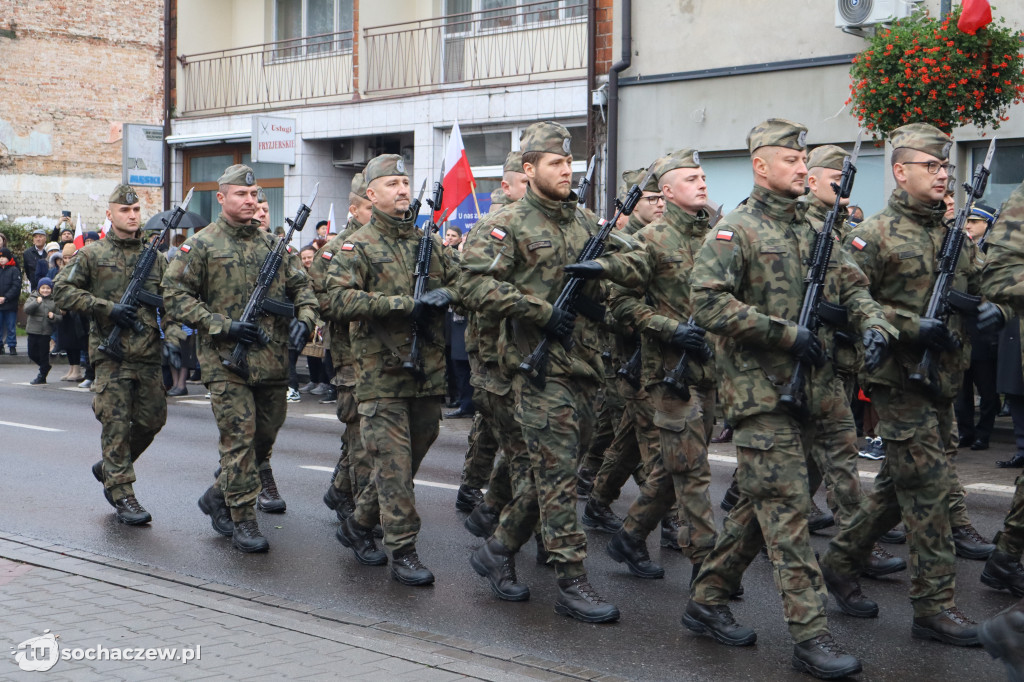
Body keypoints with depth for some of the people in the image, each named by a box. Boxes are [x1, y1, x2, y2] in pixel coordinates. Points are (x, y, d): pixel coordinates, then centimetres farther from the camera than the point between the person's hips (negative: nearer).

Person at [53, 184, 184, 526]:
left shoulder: (154, 255, 11)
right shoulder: (92, 254, 2)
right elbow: (62, 290, -1)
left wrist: (171, 337, -4)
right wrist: (107, 308, -11)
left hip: (149, 355, 4)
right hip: (112, 354, -4)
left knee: (152, 420, 8)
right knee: (116, 425, -5)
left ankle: (108, 468, 30)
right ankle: (122, 496, 1)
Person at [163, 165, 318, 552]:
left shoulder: (272, 243, 12)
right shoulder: (201, 245, -3)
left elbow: (300, 285, 18)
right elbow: (175, 296, -7)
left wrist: (304, 319, -3)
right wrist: (223, 326, -15)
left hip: (273, 360, 6)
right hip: (226, 361, -5)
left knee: (266, 433, 14)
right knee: (239, 438, -7)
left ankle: (219, 495, 35)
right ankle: (243, 521, 1)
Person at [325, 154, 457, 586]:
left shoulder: (428, 242, 13)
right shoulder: (358, 247, -3)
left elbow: (459, 281, 16)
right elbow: (341, 298, -16)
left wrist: (445, 295, -9)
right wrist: (404, 304, -22)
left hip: (428, 373, 6)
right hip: (381, 375, -6)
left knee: (410, 460, 13)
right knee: (393, 465, -6)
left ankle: (358, 525, 30)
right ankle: (403, 553, -1)